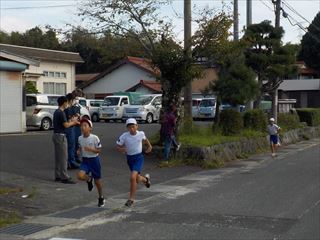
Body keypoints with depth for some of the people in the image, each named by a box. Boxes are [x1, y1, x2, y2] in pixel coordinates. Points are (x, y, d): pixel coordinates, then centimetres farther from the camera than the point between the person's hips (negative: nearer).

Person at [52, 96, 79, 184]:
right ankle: (64, 177, -5)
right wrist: (73, 122, -1)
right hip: (60, 136, -10)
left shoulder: (56, 112, 13)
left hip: (56, 135, 10)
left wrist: (72, 122, 13)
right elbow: (66, 125, -19)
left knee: (58, 157, 13)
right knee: (63, 158, -6)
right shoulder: (61, 113, -16)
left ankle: (58, 176, 17)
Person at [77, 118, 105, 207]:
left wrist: (90, 149, -28)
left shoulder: (95, 138, -16)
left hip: (94, 160, -3)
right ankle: (89, 179, 15)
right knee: (80, 176, -22)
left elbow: (99, 150, -11)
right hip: (85, 160, 3)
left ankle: (101, 198, 30)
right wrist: (79, 151, -6)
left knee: (97, 181, 7)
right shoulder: (80, 138, -2)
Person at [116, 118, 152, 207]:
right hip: (129, 158, 2)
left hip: (139, 157, -2)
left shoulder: (141, 133, -9)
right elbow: (118, 146, -8)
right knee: (137, 179, 17)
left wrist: (149, 146, 14)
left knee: (133, 177, -20)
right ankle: (146, 179, 56)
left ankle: (131, 199, -7)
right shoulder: (124, 136, -14)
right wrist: (122, 150, -27)